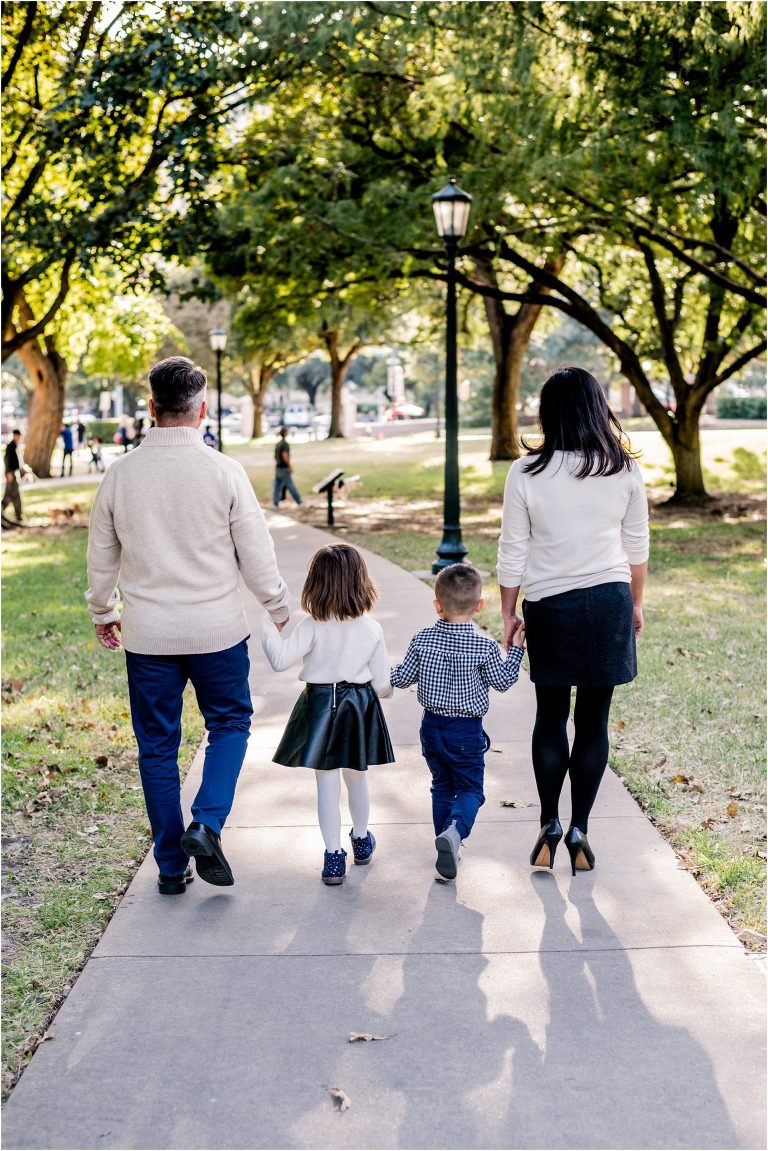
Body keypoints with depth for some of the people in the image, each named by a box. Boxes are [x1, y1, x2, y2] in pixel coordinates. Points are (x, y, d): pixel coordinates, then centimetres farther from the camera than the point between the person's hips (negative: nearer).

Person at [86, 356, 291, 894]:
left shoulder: (120, 473, -3)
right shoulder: (224, 471, -11)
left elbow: (101, 557, 8)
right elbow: (256, 553, -5)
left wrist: (104, 611, 24)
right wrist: (280, 608, 11)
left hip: (147, 634, 2)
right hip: (217, 629, -2)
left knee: (158, 747, 12)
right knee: (230, 723, 18)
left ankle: (171, 866, 19)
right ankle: (207, 823, -1)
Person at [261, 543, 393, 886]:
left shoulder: (312, 627, -15)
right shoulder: (372, 629, -5)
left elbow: (280, 659, -19)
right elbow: (382, 684, -2)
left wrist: (267, 625, -9)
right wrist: (384, 689, 22)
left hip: (321, 706, -3)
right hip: (360, 707, 3)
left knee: (327, 784, 3)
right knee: (357, 777, 21)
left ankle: (333, 857, 5)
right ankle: (361, 840, 40)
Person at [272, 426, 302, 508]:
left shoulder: (277, 444, 12)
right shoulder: (285, 444, -15)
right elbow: (285, 456, -24)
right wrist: (290, 467, -18)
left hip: (278, 467, 8)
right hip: (284, 468, -8)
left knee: (277, 485, 6)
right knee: (291, 486, -2)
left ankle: (275, 503, 4)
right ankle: (299, 502, 4)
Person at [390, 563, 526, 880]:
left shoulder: (422, 639, -7)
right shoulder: (484, 646, -15)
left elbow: (402, 678, 0)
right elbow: (503, 681, -2)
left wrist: (385, 672, 20)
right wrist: (516, 648, 7)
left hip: (432, 726, 3)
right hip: (466, 731, -3)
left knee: (442, 785, 19)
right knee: (470, 788, 6)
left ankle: (445, 839, 22)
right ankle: (455, 831, -21)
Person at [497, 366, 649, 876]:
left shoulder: (527, 472, -8)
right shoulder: (624, 470, -3)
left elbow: (513, 551, -2)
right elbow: (637, 545, 6)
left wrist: (508, 610, 9)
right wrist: (636, 603, 19)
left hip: (548, 607, 0)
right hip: (609, 603, 1)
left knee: (551, 716, 15)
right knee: (594, 720, 8)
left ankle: (550, 825, 17)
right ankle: (580, 832, 12)